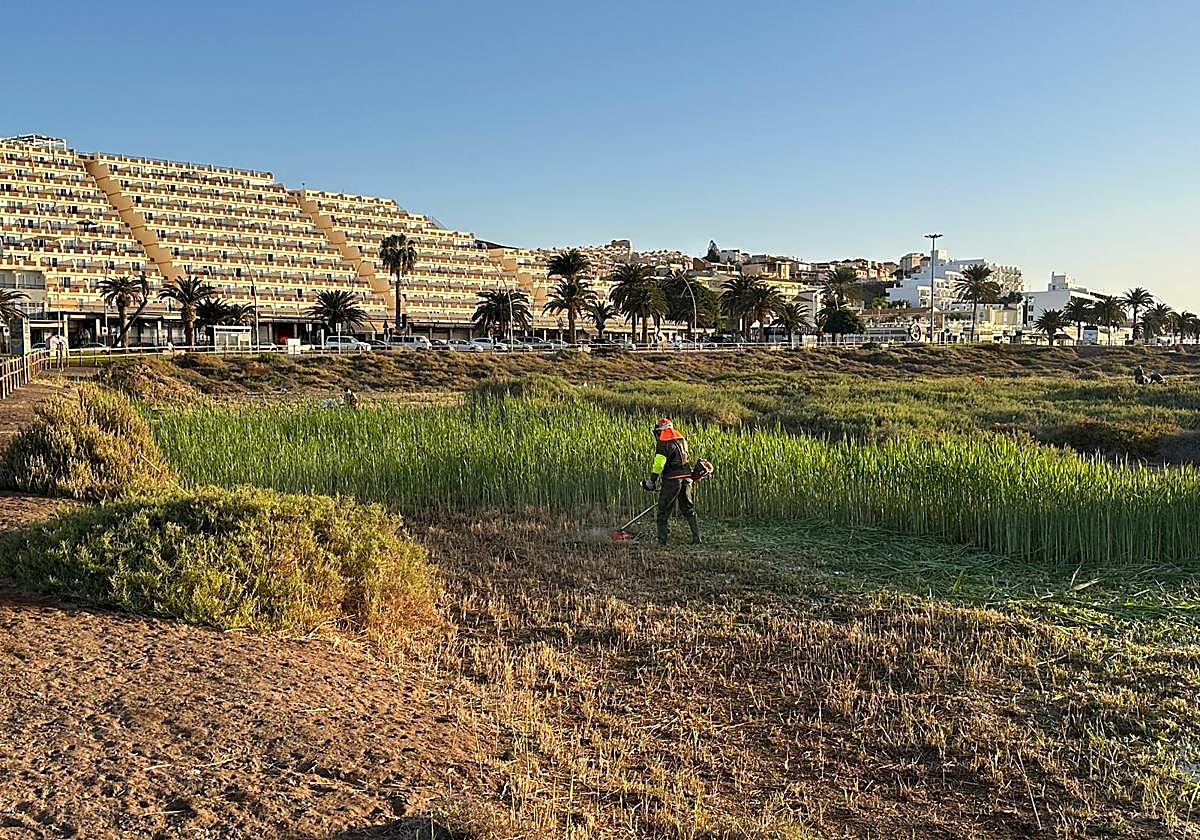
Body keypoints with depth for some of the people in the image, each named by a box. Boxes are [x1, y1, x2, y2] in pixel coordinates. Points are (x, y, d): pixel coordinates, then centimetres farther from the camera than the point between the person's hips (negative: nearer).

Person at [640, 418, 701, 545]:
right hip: (686, 478, 7)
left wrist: (652, 481, -11)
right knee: (688, 509, 15)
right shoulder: (681, 439, 14)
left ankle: (662, 540, 4)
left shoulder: (664, 443, -10)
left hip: (672, 480, -7)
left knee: (663, 510, 5)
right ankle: (696, 538, 12)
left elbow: (658, 464, -17)